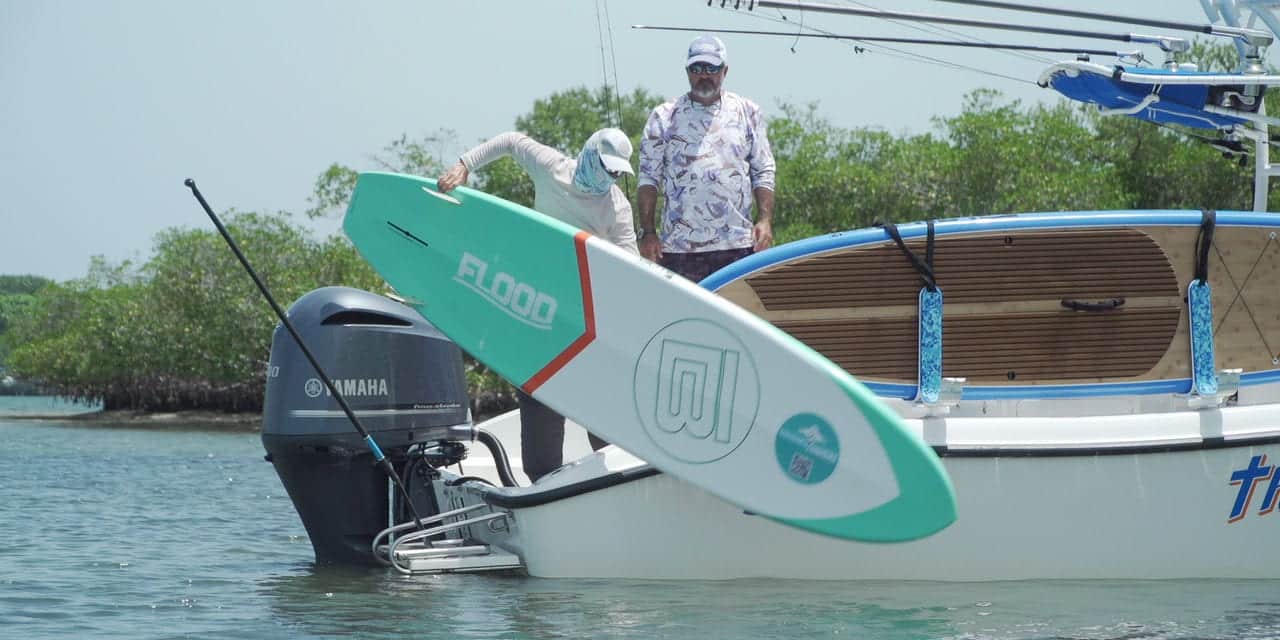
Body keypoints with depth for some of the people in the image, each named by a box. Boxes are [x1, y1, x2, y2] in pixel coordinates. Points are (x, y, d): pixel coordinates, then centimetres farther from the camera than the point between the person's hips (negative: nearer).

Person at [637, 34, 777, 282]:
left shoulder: (747, 113, 13)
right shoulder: (664, 117, 9)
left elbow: (763, 173, 13)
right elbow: (648, 178, 7)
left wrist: (765, 220, -1)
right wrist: (647, 233, -2)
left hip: (738, 244, 1)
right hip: (680, 247, -1)